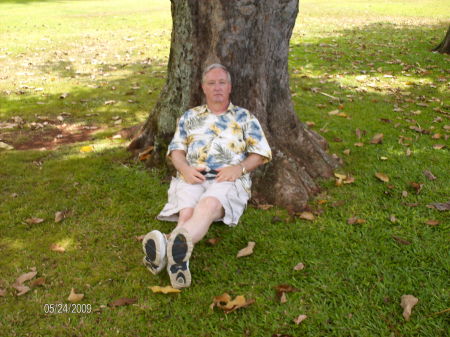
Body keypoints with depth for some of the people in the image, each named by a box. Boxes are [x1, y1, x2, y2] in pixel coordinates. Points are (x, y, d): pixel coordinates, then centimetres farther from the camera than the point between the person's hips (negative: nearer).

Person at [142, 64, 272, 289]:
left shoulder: (244, 117, 19)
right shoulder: (190, 116, 26)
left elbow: (261, 154, 13)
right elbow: (176, 148, 19)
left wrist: (240, 168, -7)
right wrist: (185, 168, -4)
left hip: (229, 179, -3)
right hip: (192, 176, 3)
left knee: (208, 205, -38)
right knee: (186, 212, -32)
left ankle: (171, 247, -66)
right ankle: (177, 258, -60)